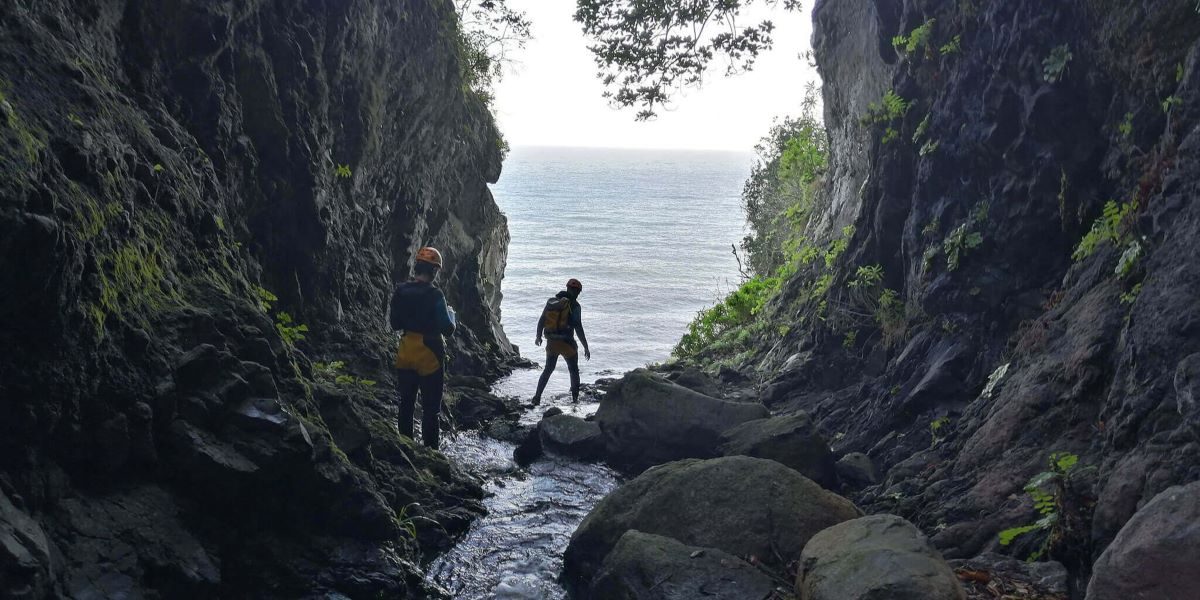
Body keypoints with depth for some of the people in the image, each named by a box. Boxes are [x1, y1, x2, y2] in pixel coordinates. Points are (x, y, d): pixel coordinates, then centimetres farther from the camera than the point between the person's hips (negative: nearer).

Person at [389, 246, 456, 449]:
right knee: (430, 409, 5)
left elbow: (395, 324, 6)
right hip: (429, 356, -5)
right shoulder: (434, 295, -18)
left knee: (406, 404, 18)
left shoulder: (400, 291, -2)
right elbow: (447, 328, -17)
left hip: (405, 355, 5)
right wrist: (450, 314, 3)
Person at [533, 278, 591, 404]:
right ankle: (575, 399, 14)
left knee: (548, 369, 19)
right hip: (567, 343, -4)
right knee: (574, 371, 14)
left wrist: (539, 336, 27)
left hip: (551, 342, 4)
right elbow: (578, 328, -16)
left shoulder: (551, 301, 4)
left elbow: (541, 320, 11)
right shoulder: (574, 305, -11)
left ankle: (537, 398, 15)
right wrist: (586, 347, -11)